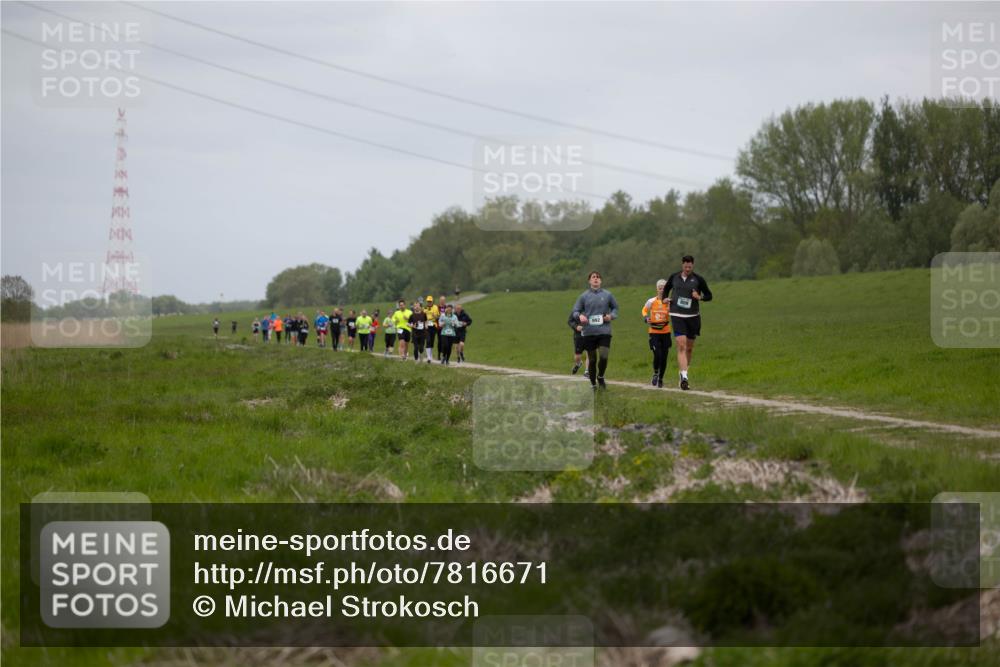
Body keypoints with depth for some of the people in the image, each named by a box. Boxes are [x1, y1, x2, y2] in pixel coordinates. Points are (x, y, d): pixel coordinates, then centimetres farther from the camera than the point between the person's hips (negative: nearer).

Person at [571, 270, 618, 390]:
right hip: (589, 332, 0)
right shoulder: (583, 296, 5)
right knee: (592, 359, 5)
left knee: (603, 356, -14)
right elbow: (575, 311, 8)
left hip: (604, 331, 0)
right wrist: (580, 316, -15)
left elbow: (615, 307, 18)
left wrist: (611, 316, -3)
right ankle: (593, 383, 21)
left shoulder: (608, 295, 5)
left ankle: (600, 377, 13)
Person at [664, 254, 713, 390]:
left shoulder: (698, 280, 0)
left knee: (689, 348, 11)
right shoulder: (674, 277, 3)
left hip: (693, 316, 1)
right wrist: (665, 298, 4)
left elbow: (709, 295, 7)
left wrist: (700, 297, -13)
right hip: (677, 316, -1)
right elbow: (667, 288, 23)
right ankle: (684, 377, -22)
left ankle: (683, 373, 31)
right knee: (681, 346, -15)